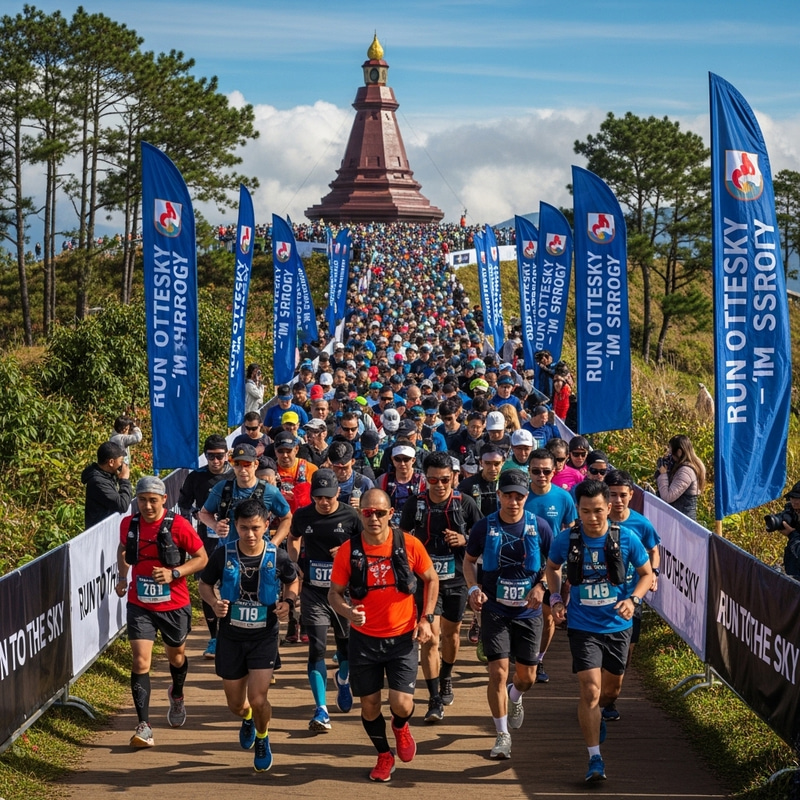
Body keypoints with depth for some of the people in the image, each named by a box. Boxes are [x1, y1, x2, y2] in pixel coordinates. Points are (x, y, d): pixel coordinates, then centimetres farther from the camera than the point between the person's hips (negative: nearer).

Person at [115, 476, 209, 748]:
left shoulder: (178, 526, -15)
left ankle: (177, 695, 53)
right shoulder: (129, 524, -4)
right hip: (140, 605, 1)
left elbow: (202, 558, -7)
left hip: (174, 605, -1)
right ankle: (144, 727, -12)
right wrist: (122, 577, 5)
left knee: (176, 655, 20)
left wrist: (174, 573, -20)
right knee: (140, 661, -12)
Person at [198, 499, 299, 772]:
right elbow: (204, 584, 4)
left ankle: (262, 739, 19)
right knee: (235, 703, 11)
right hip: (230, 637, 2)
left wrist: (289, 602, -11)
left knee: (257, 699, -13)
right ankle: (247, 719, 50)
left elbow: (293, 582, 9)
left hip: (264, 637, -1)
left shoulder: (277, 557, -10)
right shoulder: (223, 555, -11)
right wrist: (214, 602, -16)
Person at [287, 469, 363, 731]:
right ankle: (321, 711, -5)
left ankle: (343, 680, 47)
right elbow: (293, 540, 18)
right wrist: (297, 566, 3)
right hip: (313, 591, 1)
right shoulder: (303, 516, -1)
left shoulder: (351, 516, -8)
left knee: (346, 645, 12)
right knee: (316, 648, -7)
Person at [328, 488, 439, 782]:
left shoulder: (409, 544, -10)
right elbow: (334, 593, -1)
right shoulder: (348, 550, -10)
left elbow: (431, 580, 6)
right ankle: (384, 755, 35)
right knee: (369, 705, 8)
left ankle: (400, 727, 30)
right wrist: (348, 611, -23)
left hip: (403, 637, -1)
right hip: (364, 639, 1)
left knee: (401, 704, -9)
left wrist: (426, 619, -3)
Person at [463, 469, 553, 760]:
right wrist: (473, 588, -8)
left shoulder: (539, 526, -4)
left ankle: (514, 698, 47)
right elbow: (469, 560, 9)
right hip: (495, 610, -1)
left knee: (527, 677, 9)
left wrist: (541, 586, -9)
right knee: (498, 672, -10)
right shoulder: (484, 527, -5)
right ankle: (502, 735, 4)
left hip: (529, 611, 1)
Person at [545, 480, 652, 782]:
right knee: (590, 689, -14)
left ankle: (596, 716, 53)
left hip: (617, 626, 2)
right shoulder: (566, 539, -9)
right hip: (583, 627, -2)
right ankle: (594, 758, -7)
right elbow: (552, 567, 12)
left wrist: (633, 599, -13)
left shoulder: (627, 538, -10)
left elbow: (647, 573, 4)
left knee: (612, 688, 18)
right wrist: (555, 598, -2)